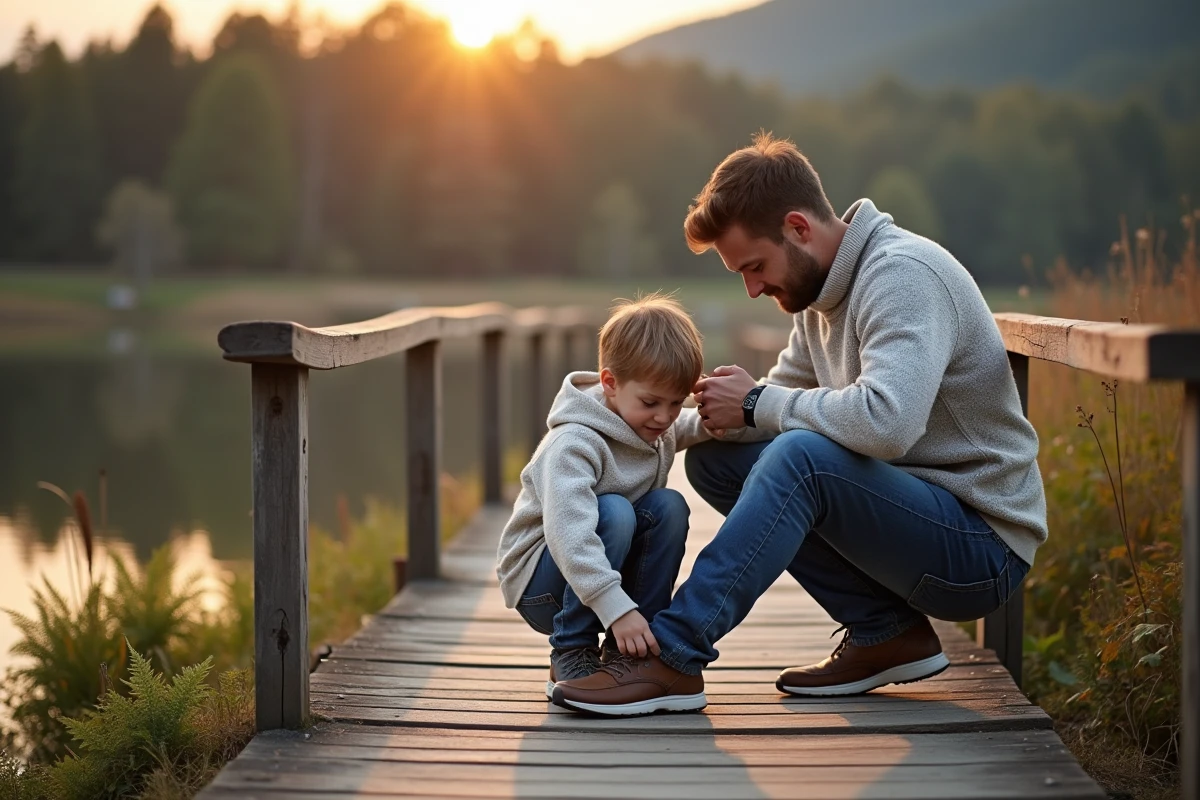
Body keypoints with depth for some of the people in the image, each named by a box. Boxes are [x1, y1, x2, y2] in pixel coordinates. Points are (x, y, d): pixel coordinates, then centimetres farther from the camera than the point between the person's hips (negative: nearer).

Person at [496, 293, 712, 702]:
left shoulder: (661, 429, 0)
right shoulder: (573, 445, -27)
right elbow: (567, 533, -38)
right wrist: (616, 608, -47)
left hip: (602, 575, 7)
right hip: (538, 585, -7)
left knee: (669, 506, -15)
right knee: (613, 512, -32)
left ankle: (627, 651, -9)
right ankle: (571, 656, -20)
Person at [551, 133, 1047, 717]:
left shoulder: (904, 274, -20)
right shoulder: (820, 293, 9)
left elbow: (887, 422, -35)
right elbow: (783, 400, 14)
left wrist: (758, 404, -21)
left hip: (982, 547, -10)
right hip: (914, 510, 10)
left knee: (802, 456, -31)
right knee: (715, 460, 3)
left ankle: (673, 656, -24)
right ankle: (887, 632, 0)